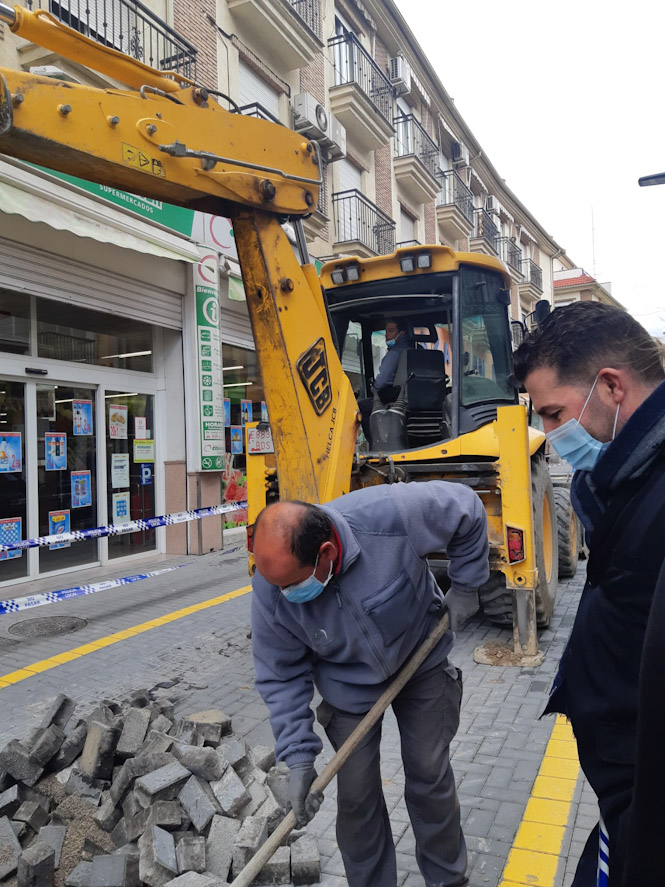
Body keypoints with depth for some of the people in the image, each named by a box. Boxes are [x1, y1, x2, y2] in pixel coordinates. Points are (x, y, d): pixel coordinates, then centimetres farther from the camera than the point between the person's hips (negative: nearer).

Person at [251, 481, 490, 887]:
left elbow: (467, 510, -21)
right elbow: (281, 677, -14)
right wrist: (299, 757, -18)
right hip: (349, 686, 1)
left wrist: (466, 586, -13)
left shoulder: (389, 515, -40)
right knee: (355, 795, 5)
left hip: (421, 663, 0)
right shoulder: (271, 591, -29)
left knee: (430, 776, 11)